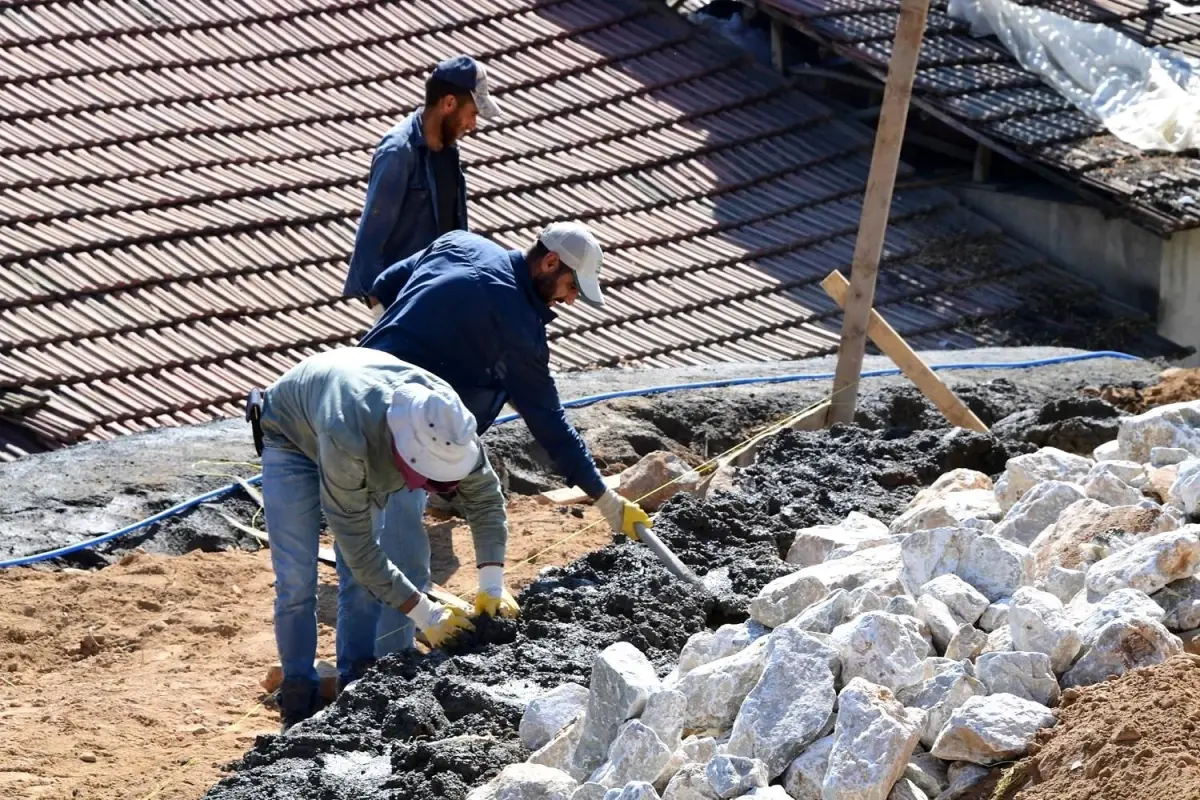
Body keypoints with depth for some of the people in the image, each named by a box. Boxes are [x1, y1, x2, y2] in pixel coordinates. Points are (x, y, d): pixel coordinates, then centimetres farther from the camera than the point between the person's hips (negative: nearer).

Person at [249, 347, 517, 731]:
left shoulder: (445, 419, -32)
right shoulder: (347, 439, -48)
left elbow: (484, 494, -15)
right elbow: (357, 547, -39)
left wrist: (492, 584, -22)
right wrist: (425, 614, -36)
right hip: (293, 436, -4)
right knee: (296, 580, -11)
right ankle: (299, 706, 0)